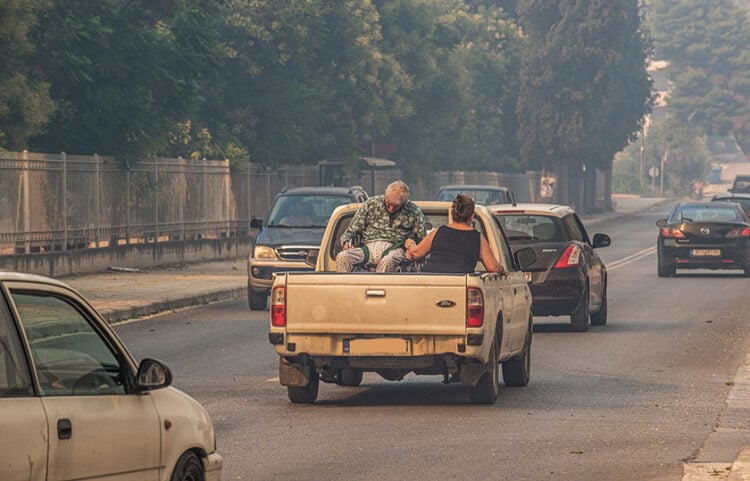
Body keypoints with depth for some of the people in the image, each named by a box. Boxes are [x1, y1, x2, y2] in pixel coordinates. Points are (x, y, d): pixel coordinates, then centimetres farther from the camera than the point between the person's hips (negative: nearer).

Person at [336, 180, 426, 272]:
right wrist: (346, 241, -4)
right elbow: (352, 229, 17)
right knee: (342, 257, -30)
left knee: (387, 262, -42)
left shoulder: (414, 212, 9)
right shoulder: (371, 204, 13)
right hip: (369, 246, 2)